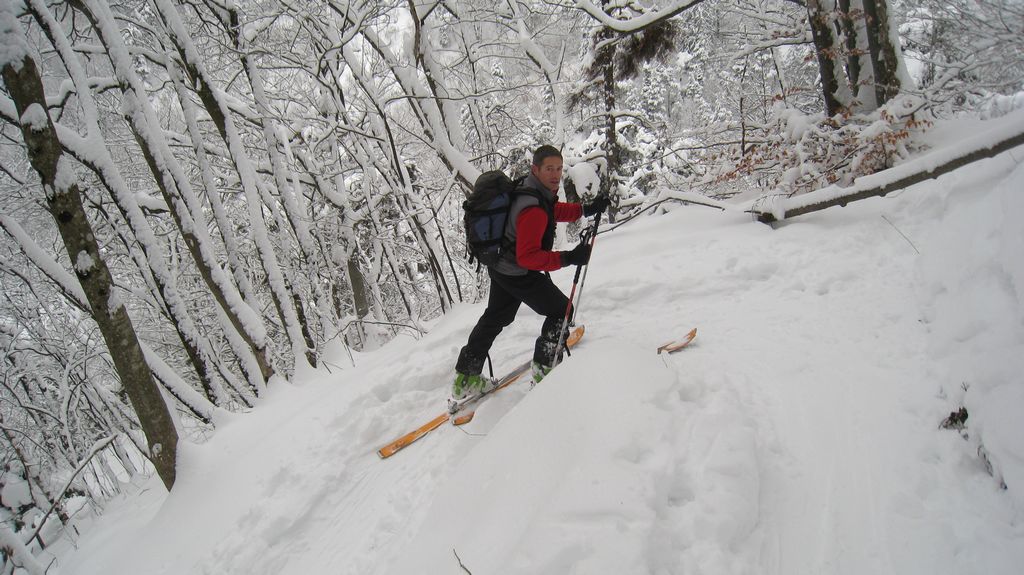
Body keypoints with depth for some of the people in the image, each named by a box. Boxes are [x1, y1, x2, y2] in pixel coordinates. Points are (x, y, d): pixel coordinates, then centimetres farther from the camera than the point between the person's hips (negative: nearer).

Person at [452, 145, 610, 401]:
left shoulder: (532, 189, -2)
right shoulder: (533, 209, -32)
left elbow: (552, 211, 18)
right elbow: (527, 257, -34)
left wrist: (586, 210, 8)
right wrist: (568, 258, -37)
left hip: (500, 267, 10)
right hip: (519, 275, -10)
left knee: (495, 318, 22)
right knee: (561, 310, 6)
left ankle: (465, 378, 30)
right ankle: (544, 369, 15)